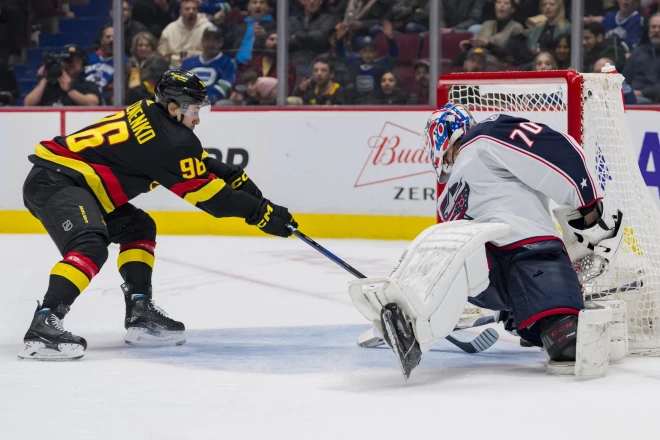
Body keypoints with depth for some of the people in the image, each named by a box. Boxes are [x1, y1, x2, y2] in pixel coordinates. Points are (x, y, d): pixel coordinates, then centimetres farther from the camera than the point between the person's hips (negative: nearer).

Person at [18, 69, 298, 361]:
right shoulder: (167, 140, -16)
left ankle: (140, 313, 13)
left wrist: (255, 196, 15)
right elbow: (211, 195, -12)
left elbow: (207, 167, 18)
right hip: (55, 182, -11)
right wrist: (260, 212, -4)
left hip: (71, 179, 11)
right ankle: (43, 325, -41)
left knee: (137, 227, 18)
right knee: (90, 247, -32)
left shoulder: (151, 115, 12)